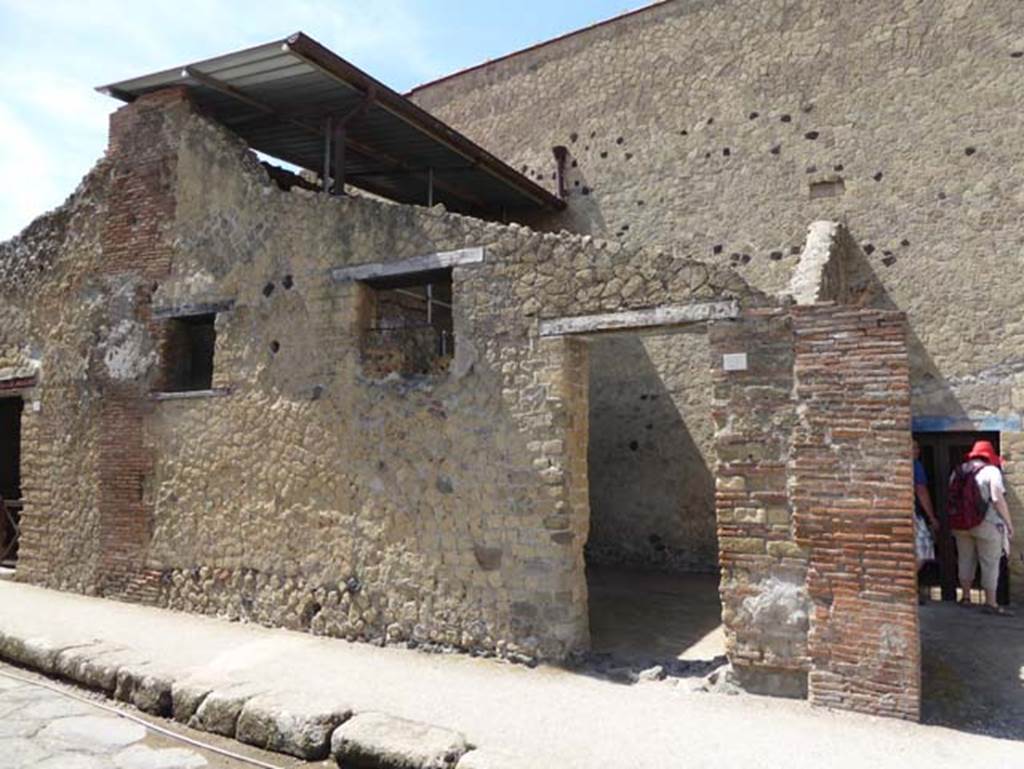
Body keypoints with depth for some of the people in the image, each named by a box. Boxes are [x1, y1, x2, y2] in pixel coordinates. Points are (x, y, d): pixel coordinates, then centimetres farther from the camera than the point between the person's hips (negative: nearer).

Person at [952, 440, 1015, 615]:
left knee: (965, 560, 15)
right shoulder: (992, 471, -8)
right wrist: (1009, 523, -9)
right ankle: (990, 603, 6)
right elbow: (998, 499, -16)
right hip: (986, 525, -5)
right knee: (990, 563, 3)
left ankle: (966, 597, 23)